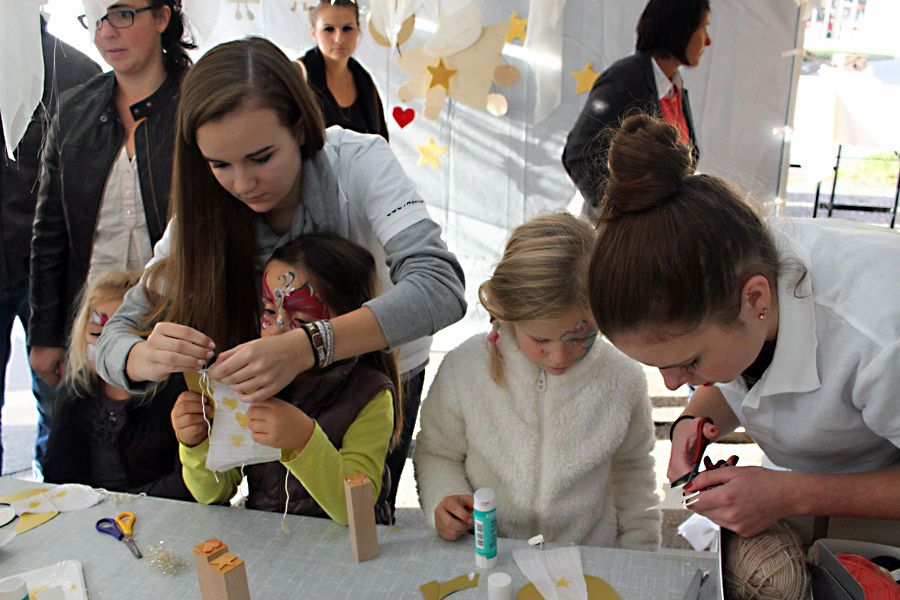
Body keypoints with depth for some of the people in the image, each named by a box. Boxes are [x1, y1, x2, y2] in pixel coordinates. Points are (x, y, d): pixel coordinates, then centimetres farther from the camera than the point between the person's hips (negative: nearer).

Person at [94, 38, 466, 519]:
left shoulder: (358, 162, -30)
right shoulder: (205, 210, -20)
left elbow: (441, 286, -43)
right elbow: (116, 339, -18)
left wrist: (306, 347, -56)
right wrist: (148, 359, -43)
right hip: (279, 390, 3)